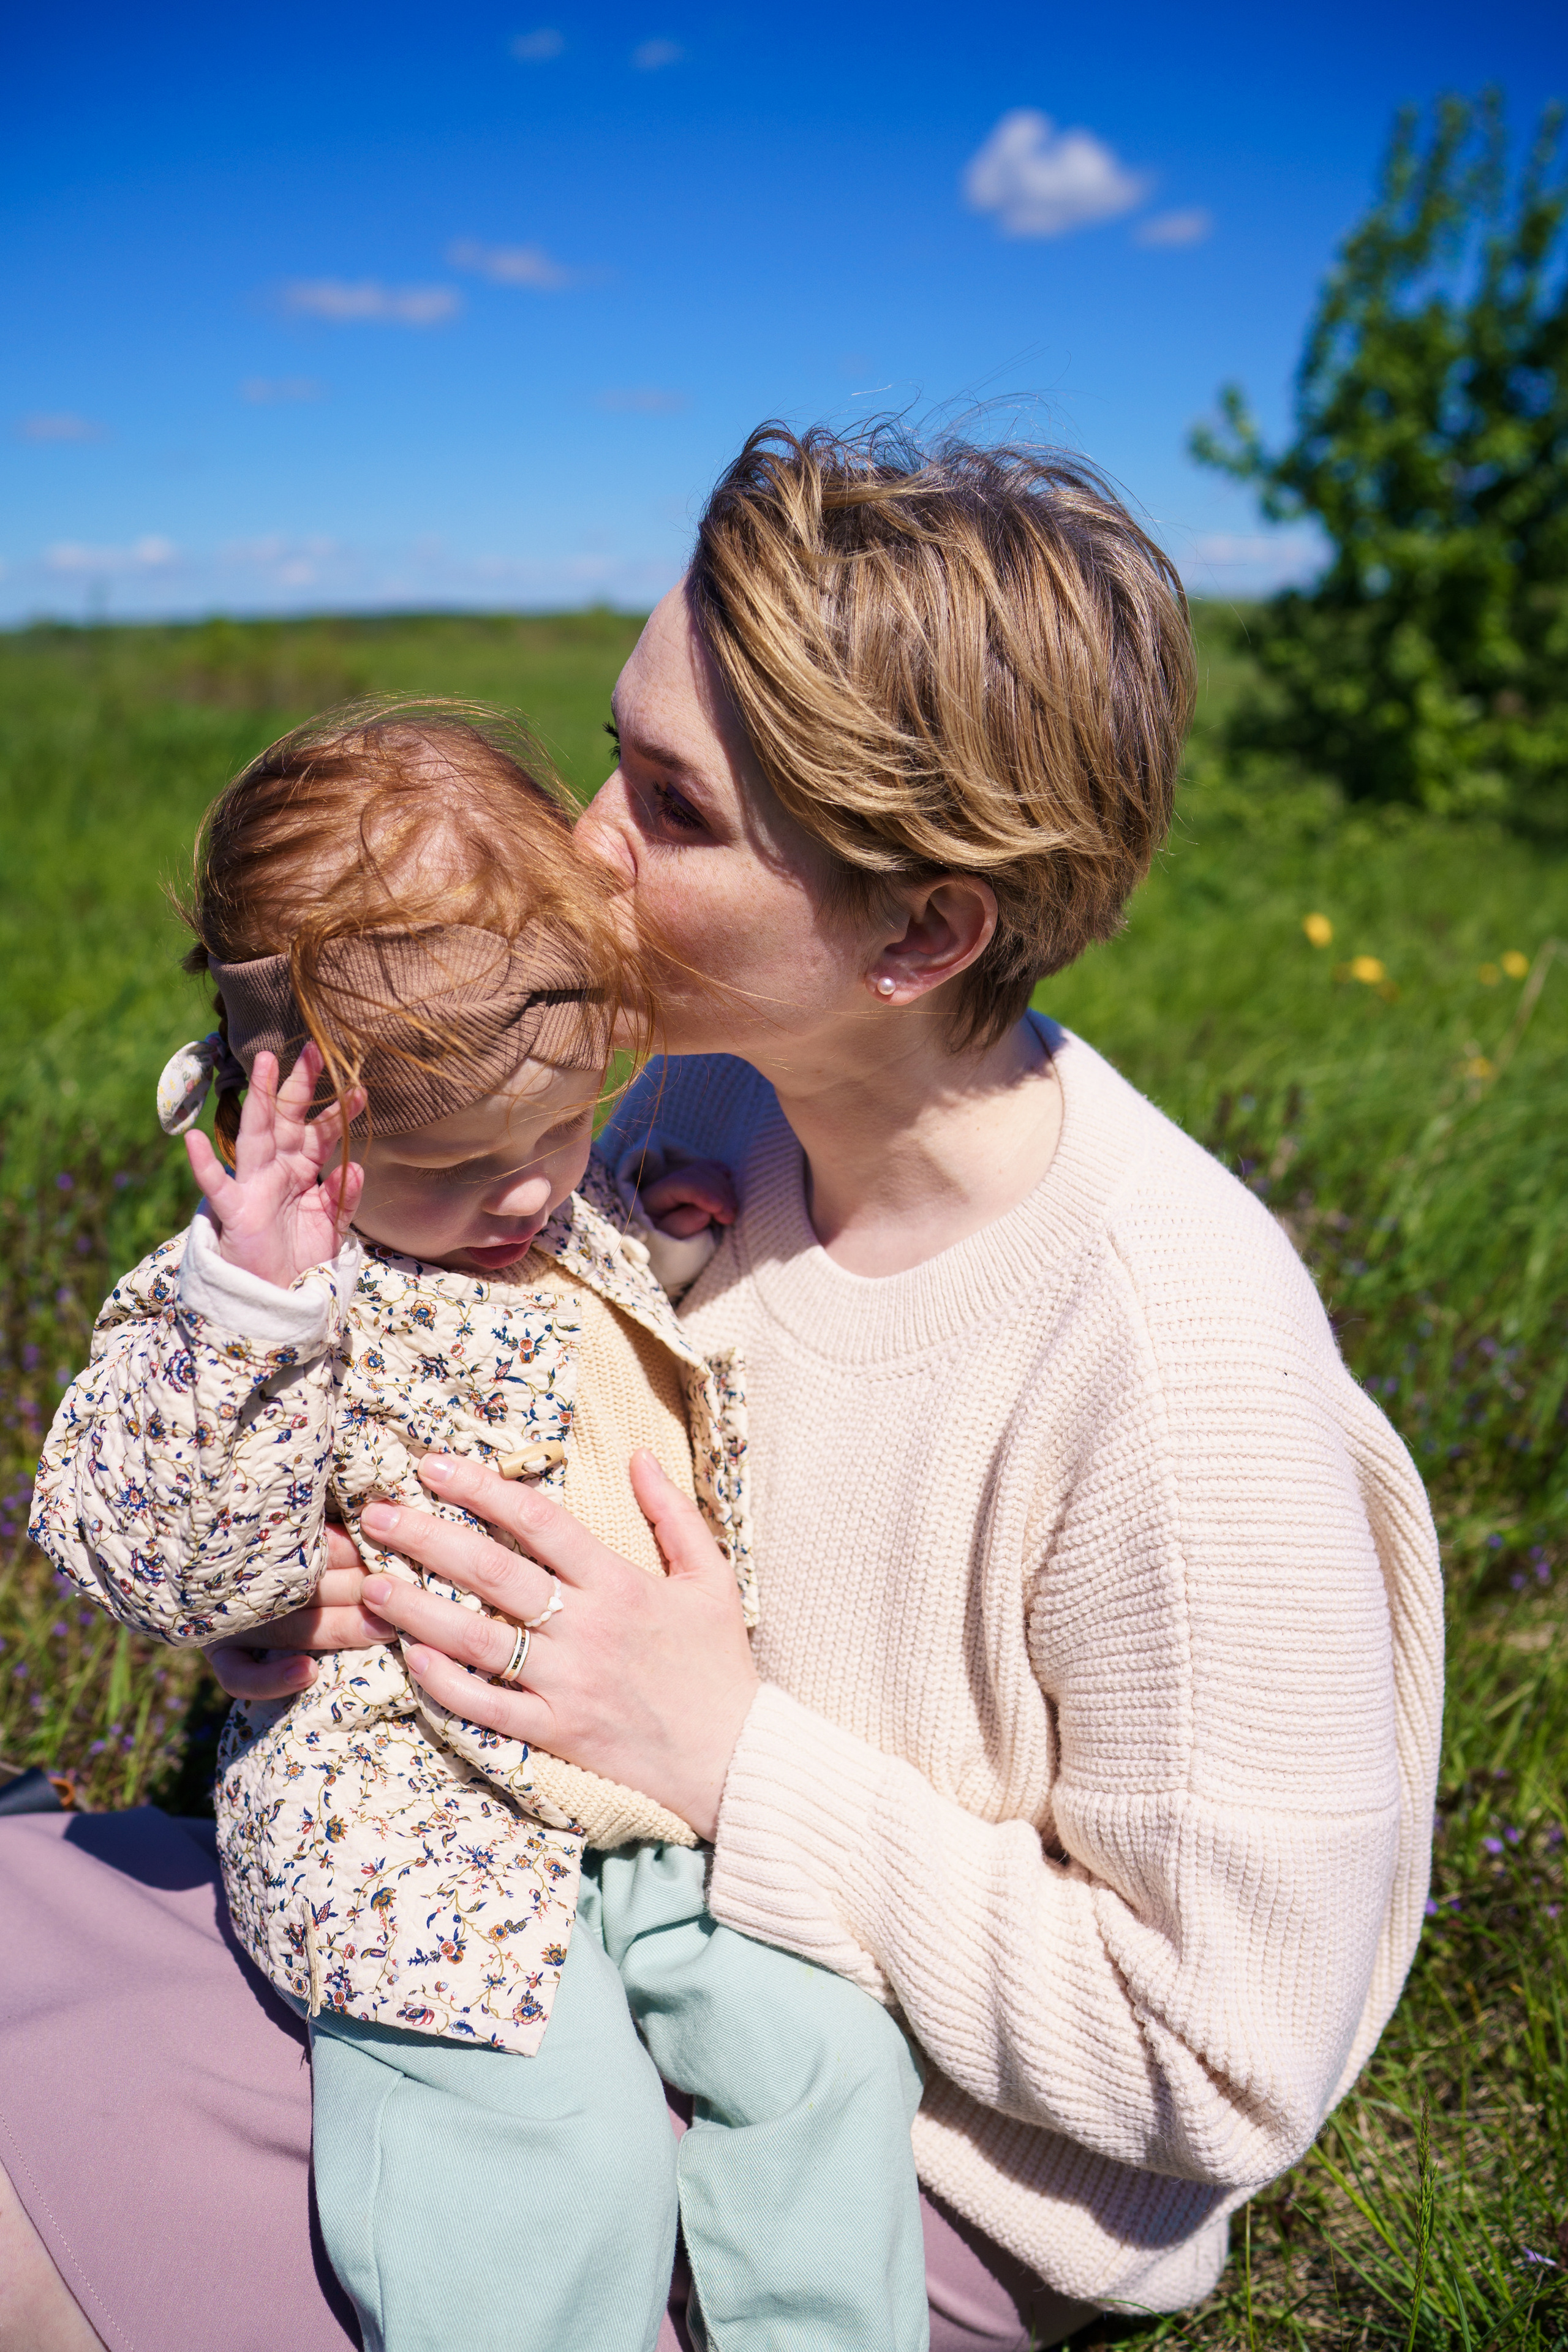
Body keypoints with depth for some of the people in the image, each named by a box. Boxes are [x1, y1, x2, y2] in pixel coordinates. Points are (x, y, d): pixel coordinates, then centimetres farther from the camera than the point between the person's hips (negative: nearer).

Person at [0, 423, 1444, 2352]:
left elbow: (1231, 2072, -21)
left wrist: (732, 1754, -25)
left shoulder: (1178, 1359, -31)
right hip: (619, 1918, 6)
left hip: (917, 2169, -6)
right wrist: (369, 1576, -13)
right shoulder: (704, 1101, -10)